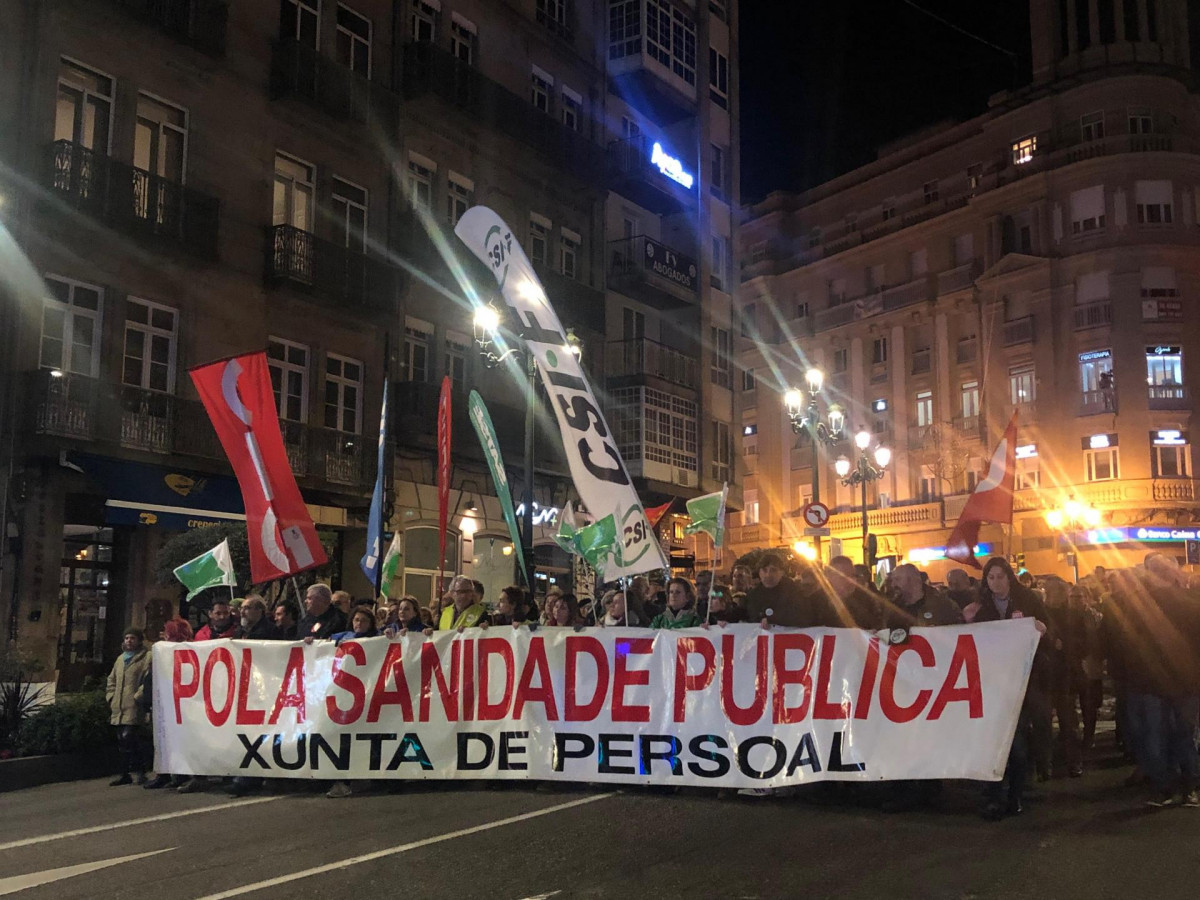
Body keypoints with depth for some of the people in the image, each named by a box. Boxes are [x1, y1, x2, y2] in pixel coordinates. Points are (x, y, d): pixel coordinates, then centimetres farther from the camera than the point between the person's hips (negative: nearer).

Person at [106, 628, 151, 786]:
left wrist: (137, 696, -16)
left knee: (128, 738, -15)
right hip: (118, 708, 8)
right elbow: (112, 680, 28)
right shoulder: (120, 659, 23)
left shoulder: (147, 657, -1)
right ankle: (126, 774, 15)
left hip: (134, 708, -7)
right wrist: (111, 697, 14)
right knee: (122, 741, 8)